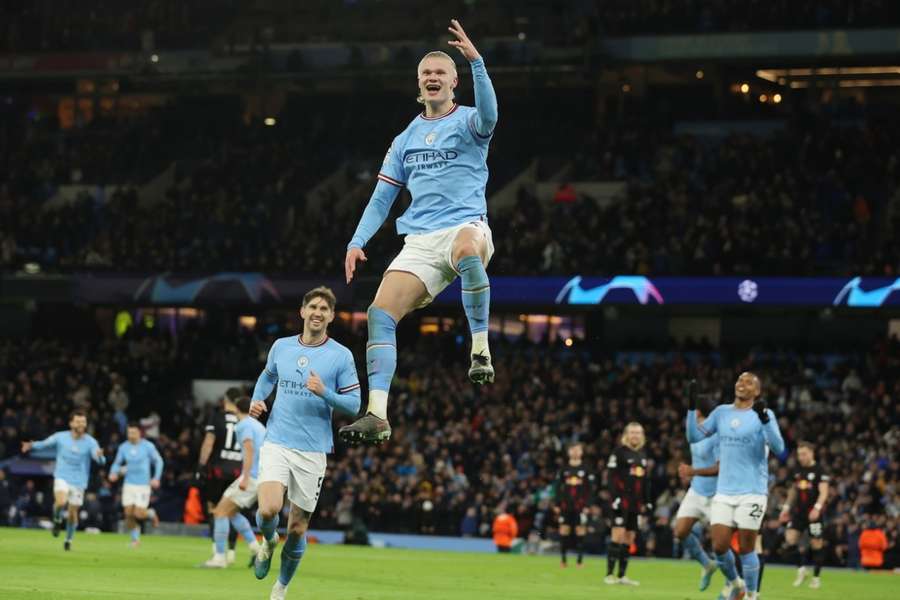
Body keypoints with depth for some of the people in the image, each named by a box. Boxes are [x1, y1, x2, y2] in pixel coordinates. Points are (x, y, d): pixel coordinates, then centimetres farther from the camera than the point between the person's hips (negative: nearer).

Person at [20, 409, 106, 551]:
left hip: (79, 481, 1)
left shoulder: (90, 442, -8)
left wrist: (99, 456, -42)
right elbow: (44, 444, 10)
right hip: (62, 477, -1)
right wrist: (32, 445, -9)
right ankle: (57, 520, 5)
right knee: (61, 502, -27)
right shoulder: (60, 437, -4)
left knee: (73, 512, 5)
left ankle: (68, 540, 28)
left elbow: (101, 461, -18)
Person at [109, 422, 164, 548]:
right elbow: (117, 463, 12)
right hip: (129, 484, 3)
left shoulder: (148, 446, -6)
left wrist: (156, 478, -7)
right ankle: (135, 538, 14)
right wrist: (114, 473, -9)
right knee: (129, 514, -3)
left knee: (139, 514, -12)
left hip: (143, 484, -3)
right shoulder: (123, 447, 2)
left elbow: (158, 461, 3)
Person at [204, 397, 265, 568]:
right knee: (231, 512, 17)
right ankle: (255, 548, 7)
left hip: (252, 477, -9)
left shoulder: (244, 425, -6)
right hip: (262, 476, 9)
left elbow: (249, 450, -18)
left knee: (221, 511, -7)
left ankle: (219, 557, -12)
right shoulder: (259, 426, 21)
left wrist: (245, 478, -25)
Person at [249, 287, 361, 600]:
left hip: (313, 451, -1)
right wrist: (257, 400, 8)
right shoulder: (281, 346, 6)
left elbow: (353, 404, -2)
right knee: (269, 509, -22)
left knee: (297, 529, 4)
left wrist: (324, 392, -19)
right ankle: (268, 542, 14)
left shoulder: (341, 356, -2)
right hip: (276, 443, 1)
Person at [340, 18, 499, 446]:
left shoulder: (467, 122, 5)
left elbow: (488, 116, -22)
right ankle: (377, 415, -19)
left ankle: (481, 349, -34)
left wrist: (476, 61, -33)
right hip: (420, 241, 5)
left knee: (467, 250, -43)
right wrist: (357, 242, 7)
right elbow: (382, 198, 22)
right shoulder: (405, 139, 20)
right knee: (380, 313, -15)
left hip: (466, 226, -5)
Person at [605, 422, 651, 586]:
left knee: (629, 538, 7)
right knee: (618, 534, -13)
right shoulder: (620, 452, -4)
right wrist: (615, 497, -18)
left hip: (635, 503, 7)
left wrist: (646, 502, 18)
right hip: (622, 500, -7)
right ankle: (609, 574, -11)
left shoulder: (642, 454, 18)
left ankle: (622, 575, 11)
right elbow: (611, 476, -9)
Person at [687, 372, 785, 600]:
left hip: (752, 493, -4)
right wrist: (692, 408, -2)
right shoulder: (721, 412, 11)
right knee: (719, 546, -1)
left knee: (746, 548, -3)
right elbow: (694, 436, 10)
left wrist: (764, 418, -27)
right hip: (723, 492, 4)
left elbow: (778, 447, -14)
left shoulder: (764, 415, -2)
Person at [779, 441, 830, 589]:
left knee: (816, 544, -1)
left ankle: (816, 577, 11)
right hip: (798, 511, 5)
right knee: (789, 539, -9)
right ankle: (801, 570, 6)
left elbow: (823, 492, -15)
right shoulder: (798, 470, 12)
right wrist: (786, 507, 19)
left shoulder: (819, 471, -7)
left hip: (813, 513, -5)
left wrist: (817, 507, -29)